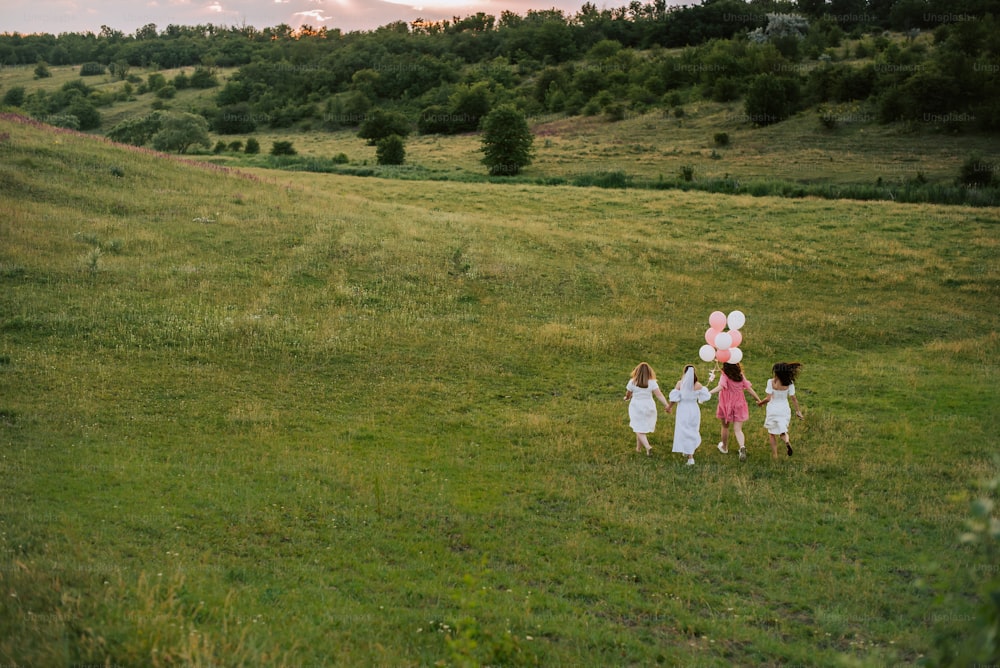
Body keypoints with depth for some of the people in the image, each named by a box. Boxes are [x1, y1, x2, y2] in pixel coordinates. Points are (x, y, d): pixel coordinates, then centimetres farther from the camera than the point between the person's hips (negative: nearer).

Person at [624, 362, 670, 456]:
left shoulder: (632, 382, -11)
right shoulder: (652, 383, -9)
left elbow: (628, 394, 3)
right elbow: (659, 395, -18)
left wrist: (627, 398, 25)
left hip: (636, 408, -2)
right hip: (649, 407, 2)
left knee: (639, 430, 1)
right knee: (643, 428, 18)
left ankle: (647, 446, -19)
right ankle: (638, 447, 27)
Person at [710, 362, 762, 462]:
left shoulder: (725, 376, -15)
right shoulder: (741, 376, -1)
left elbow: (720, 387, -32)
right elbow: (749, 389, 1)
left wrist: (708, 393, -42)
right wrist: (759, 400, 10)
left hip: (726, 406, -3)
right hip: (739, 406, 3)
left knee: (725, 427, 20)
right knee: (738, 429, 3)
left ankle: (724, 447, 37)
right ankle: (742, 447, -23)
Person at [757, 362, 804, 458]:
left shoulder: (771, 382, -17)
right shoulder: (789, 383, -8)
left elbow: (768, 398, -18)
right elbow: (793, 398, -4)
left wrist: (760, 402, 1)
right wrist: (798, 411, 5)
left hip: (773, 410, -2)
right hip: (784, 410, 2)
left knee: (772, 433, 15)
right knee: (783, 431, 15)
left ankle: (775, 454, 15)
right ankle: (787, 441, -19)